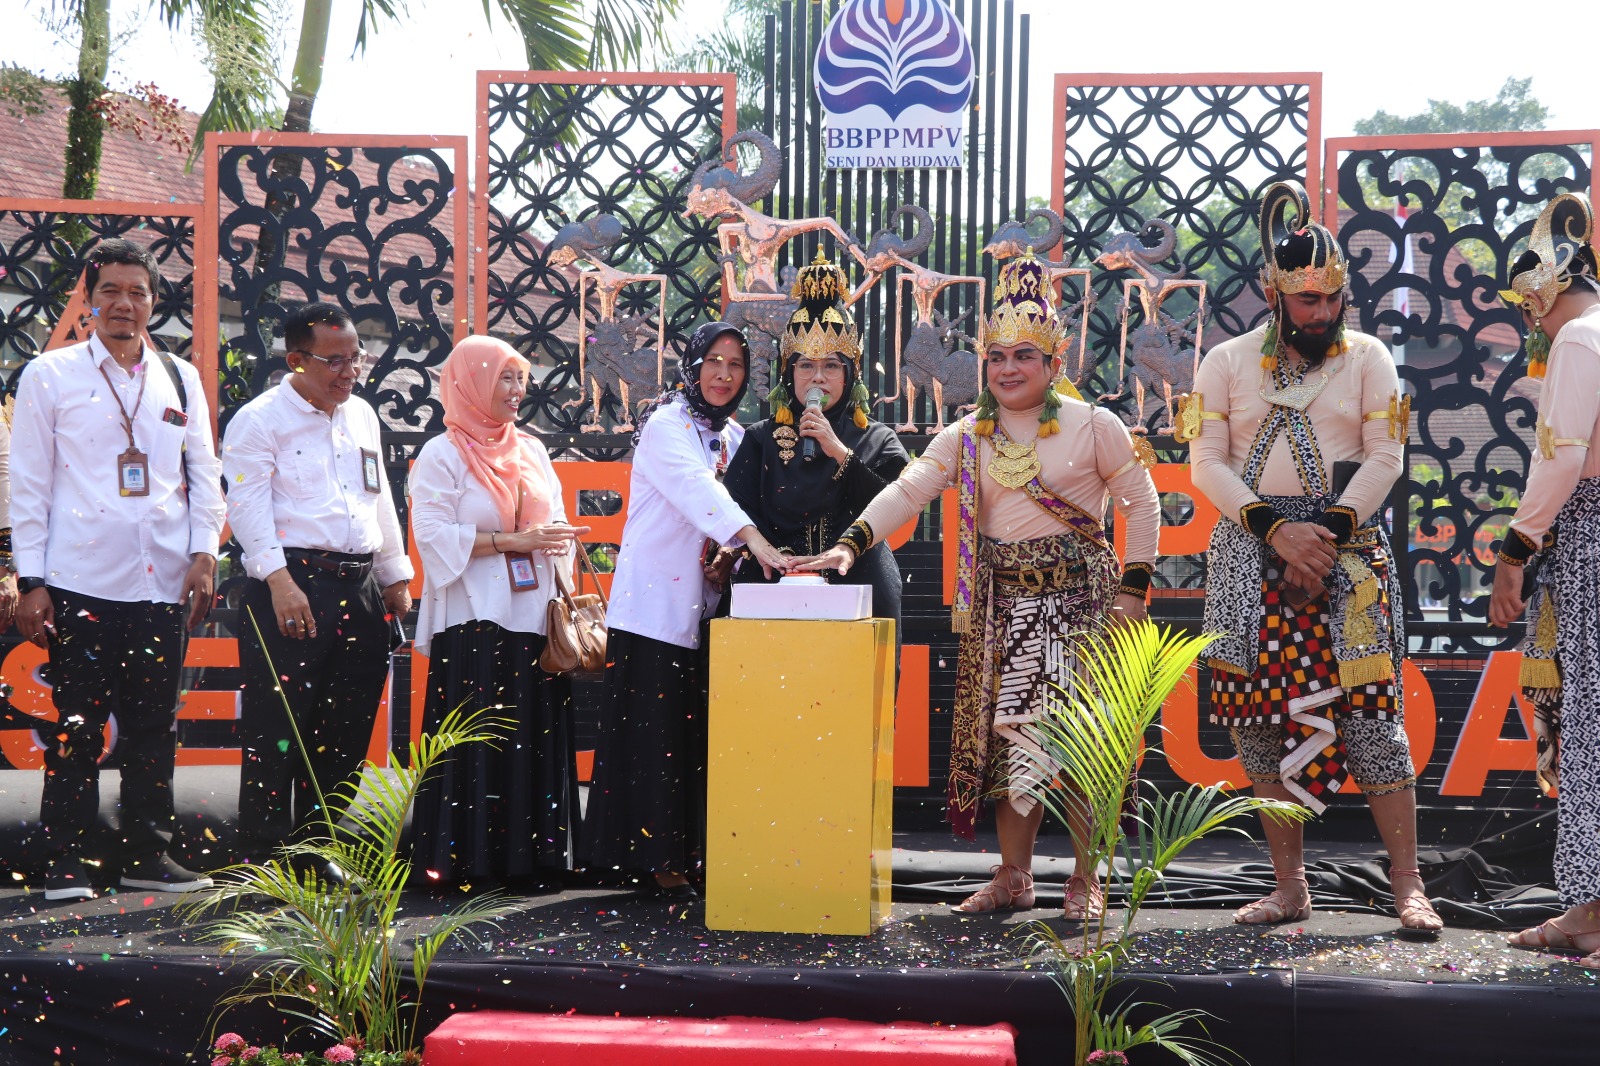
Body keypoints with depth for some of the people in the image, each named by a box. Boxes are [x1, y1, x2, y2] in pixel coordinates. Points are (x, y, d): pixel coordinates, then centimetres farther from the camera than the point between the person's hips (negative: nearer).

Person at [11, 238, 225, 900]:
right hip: (80, 583, -3)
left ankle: (148, 854, 17)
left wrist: (204, 554, 2)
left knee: (154, 725, 7)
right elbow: (29, 484, 3)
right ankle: (64, 862, 8)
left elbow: (204, 473, 15)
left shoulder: (181, 379, 13)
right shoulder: (50, 376, 5)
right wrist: (30, 582, -3)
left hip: (162, 584, 3)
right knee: (77, 725, -1)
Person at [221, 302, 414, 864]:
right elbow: (249, 504, -12)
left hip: (360, 587, 7)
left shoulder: (362, 415, 18)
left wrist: (395, 575, 23)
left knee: (345, 730, 8)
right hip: (293, 584, -6)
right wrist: (279, 581, -22)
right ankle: (265, 858, 3)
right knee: (277, 728, -5)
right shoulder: (260, 418, -3)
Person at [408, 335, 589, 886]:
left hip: (535, 618, 5)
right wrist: (513, 541, -15)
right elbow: (433, 534, -12)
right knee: (472, 743, -6)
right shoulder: (442, 455, -1)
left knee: (536, 737, 3)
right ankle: (460, 856, 0)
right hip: (474, 621, -5)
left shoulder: (532, 451, 16)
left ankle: (533, 850, 10)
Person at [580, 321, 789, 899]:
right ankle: (659, 857, 0)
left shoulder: (734, 436, 16)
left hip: (708, 606, 7)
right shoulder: (666, 425, -7)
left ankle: (696, 848, 12)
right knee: (656, 732, -5)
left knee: (703, 732, 6)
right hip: (657, 605, -7)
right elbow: (695, 487, -24)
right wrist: (754, 539, -37)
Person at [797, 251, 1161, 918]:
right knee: (1008, 733, 4)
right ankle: (1014, 876, 14)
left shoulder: (1093, 425, 1)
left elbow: (1142, 502, 4)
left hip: (1078, 596, -3)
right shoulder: (968, 435, 8)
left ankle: (1087, 880, 6)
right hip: (1002, 603, 3)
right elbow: (909, 489, -3)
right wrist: (851, 544, -17)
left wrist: (1134, 587, -3)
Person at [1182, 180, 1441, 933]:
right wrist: (1277, 529, -11)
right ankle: (1290, 887, 11)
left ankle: (1407, 886, -1)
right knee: (1260, 712, 1)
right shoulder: (1227, 362, 8)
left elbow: (1385, 456, -1)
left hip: (1349, 548, -1)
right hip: (1251, 556, 2)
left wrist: (1328, 533, -12)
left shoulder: (1367, 357, 7)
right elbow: (1206, 462, 1)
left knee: (1369, 710, -8)